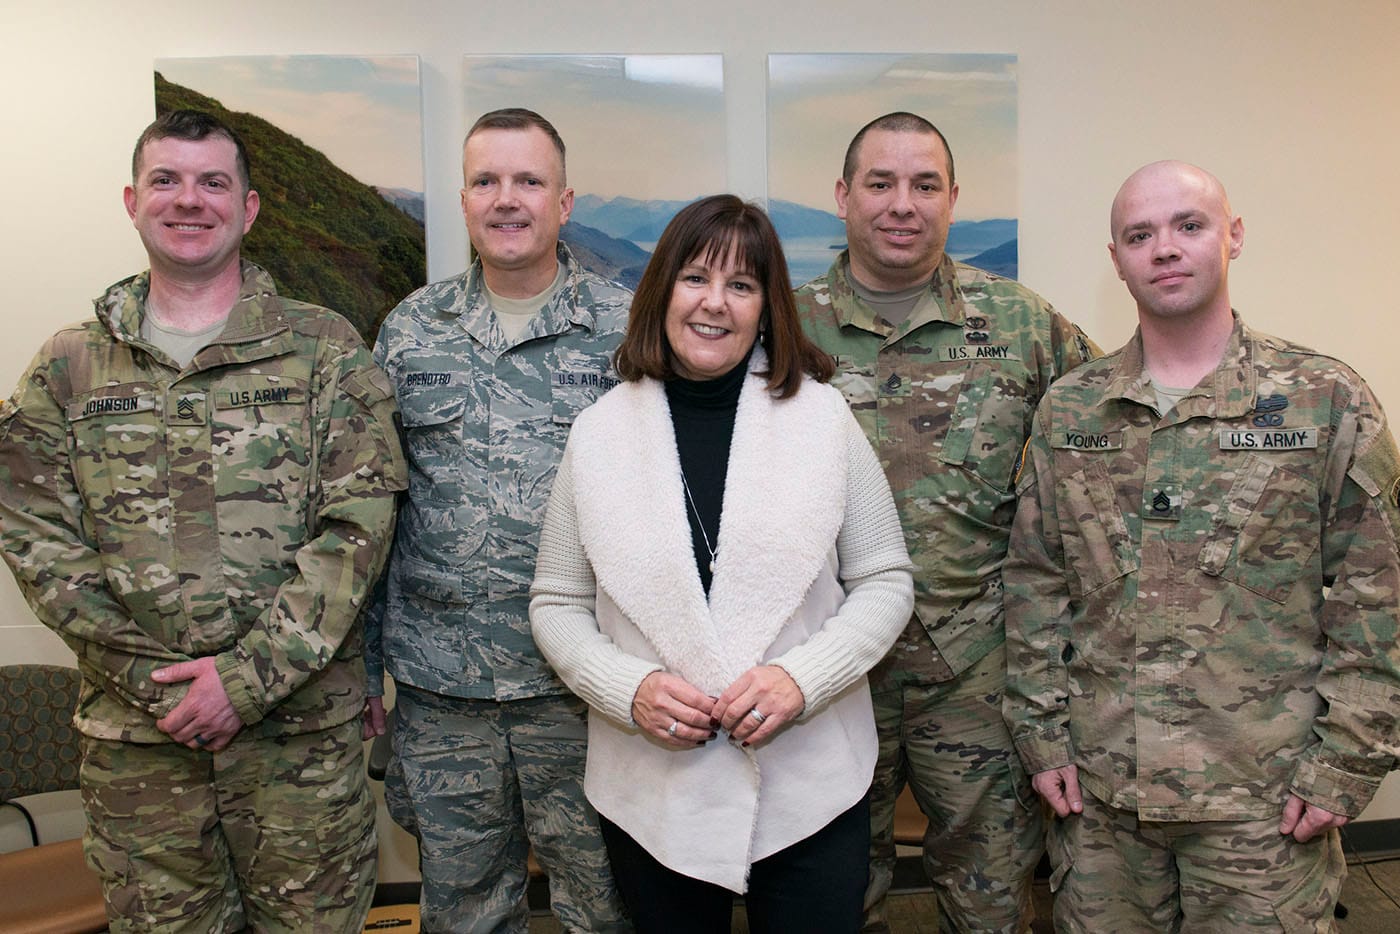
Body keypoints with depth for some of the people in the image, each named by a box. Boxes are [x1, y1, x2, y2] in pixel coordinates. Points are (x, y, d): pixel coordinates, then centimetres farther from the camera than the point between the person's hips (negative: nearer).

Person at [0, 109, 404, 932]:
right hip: (135, 736, 2)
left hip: (303, 724, -1)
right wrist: (152, 679, -9)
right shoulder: (68, 366, 7)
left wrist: (253, 672, -14)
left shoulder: (325, 349, 0)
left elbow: (358, 522, -8)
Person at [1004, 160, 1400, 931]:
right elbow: (1034, 584, 7)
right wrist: (1041, 731, 2)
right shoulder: (1068, 411, 4)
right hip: (1097, 788, 2)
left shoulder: (1328, 401, -3)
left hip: (1264, 796, -2)